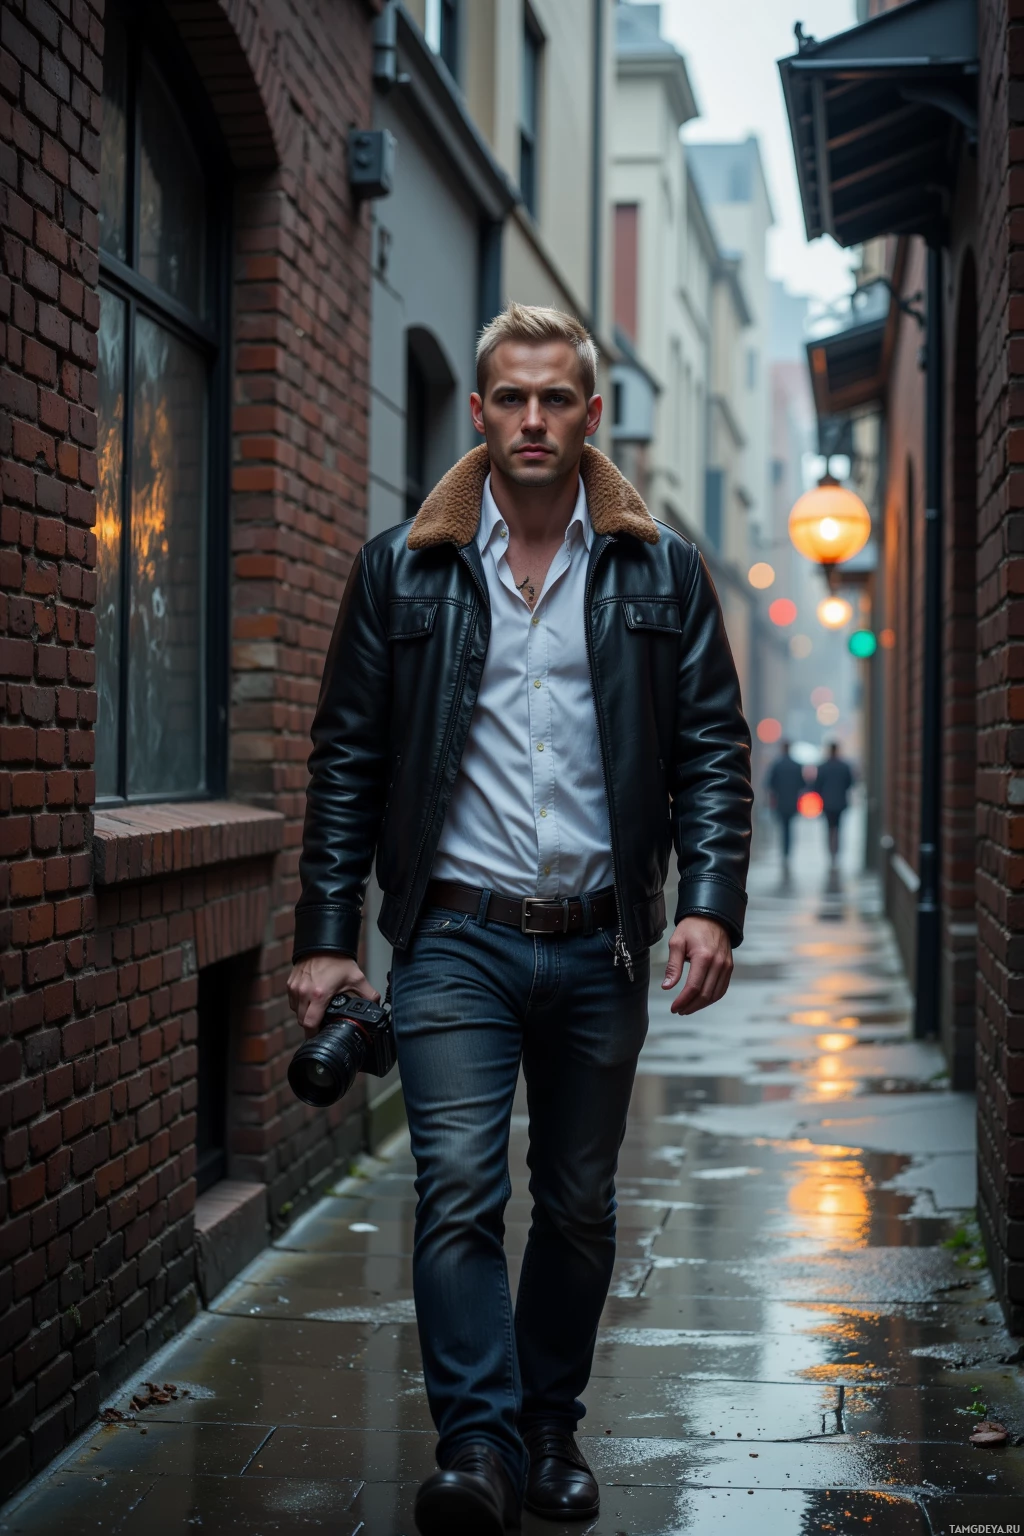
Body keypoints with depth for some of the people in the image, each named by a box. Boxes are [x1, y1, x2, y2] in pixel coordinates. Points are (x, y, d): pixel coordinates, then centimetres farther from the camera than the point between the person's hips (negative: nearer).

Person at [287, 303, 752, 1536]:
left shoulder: (661, 572, 6)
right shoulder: (402, 569, 4)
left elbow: (714, 750, 6)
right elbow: (346, 760, 5)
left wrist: (711, 902, -8)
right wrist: (327, 935, 0)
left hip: (600, 946, 2)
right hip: (456, 935, -1)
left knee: (580, 1206, 11)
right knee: (458, 1190, -13)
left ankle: (551, 1433, 25)